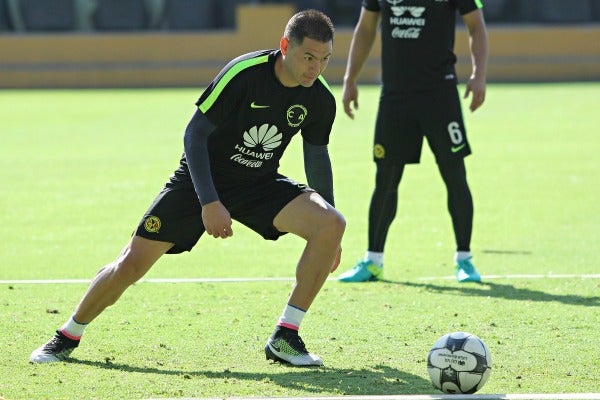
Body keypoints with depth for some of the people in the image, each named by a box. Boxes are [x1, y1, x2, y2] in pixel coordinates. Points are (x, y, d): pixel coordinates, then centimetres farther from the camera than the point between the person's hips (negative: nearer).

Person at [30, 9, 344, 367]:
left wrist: (327, 236, 10)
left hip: (260, 186, 3)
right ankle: (68, 337, 19)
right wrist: (209, 202, -26)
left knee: (332, 223, -21)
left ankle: (284, 338, -12)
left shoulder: (320, 99, -11)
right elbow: (194, 134, -18)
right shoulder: (244, 73, -25)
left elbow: (317, 156, 7)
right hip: (202, 180, -3)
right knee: (132, 262, -7)